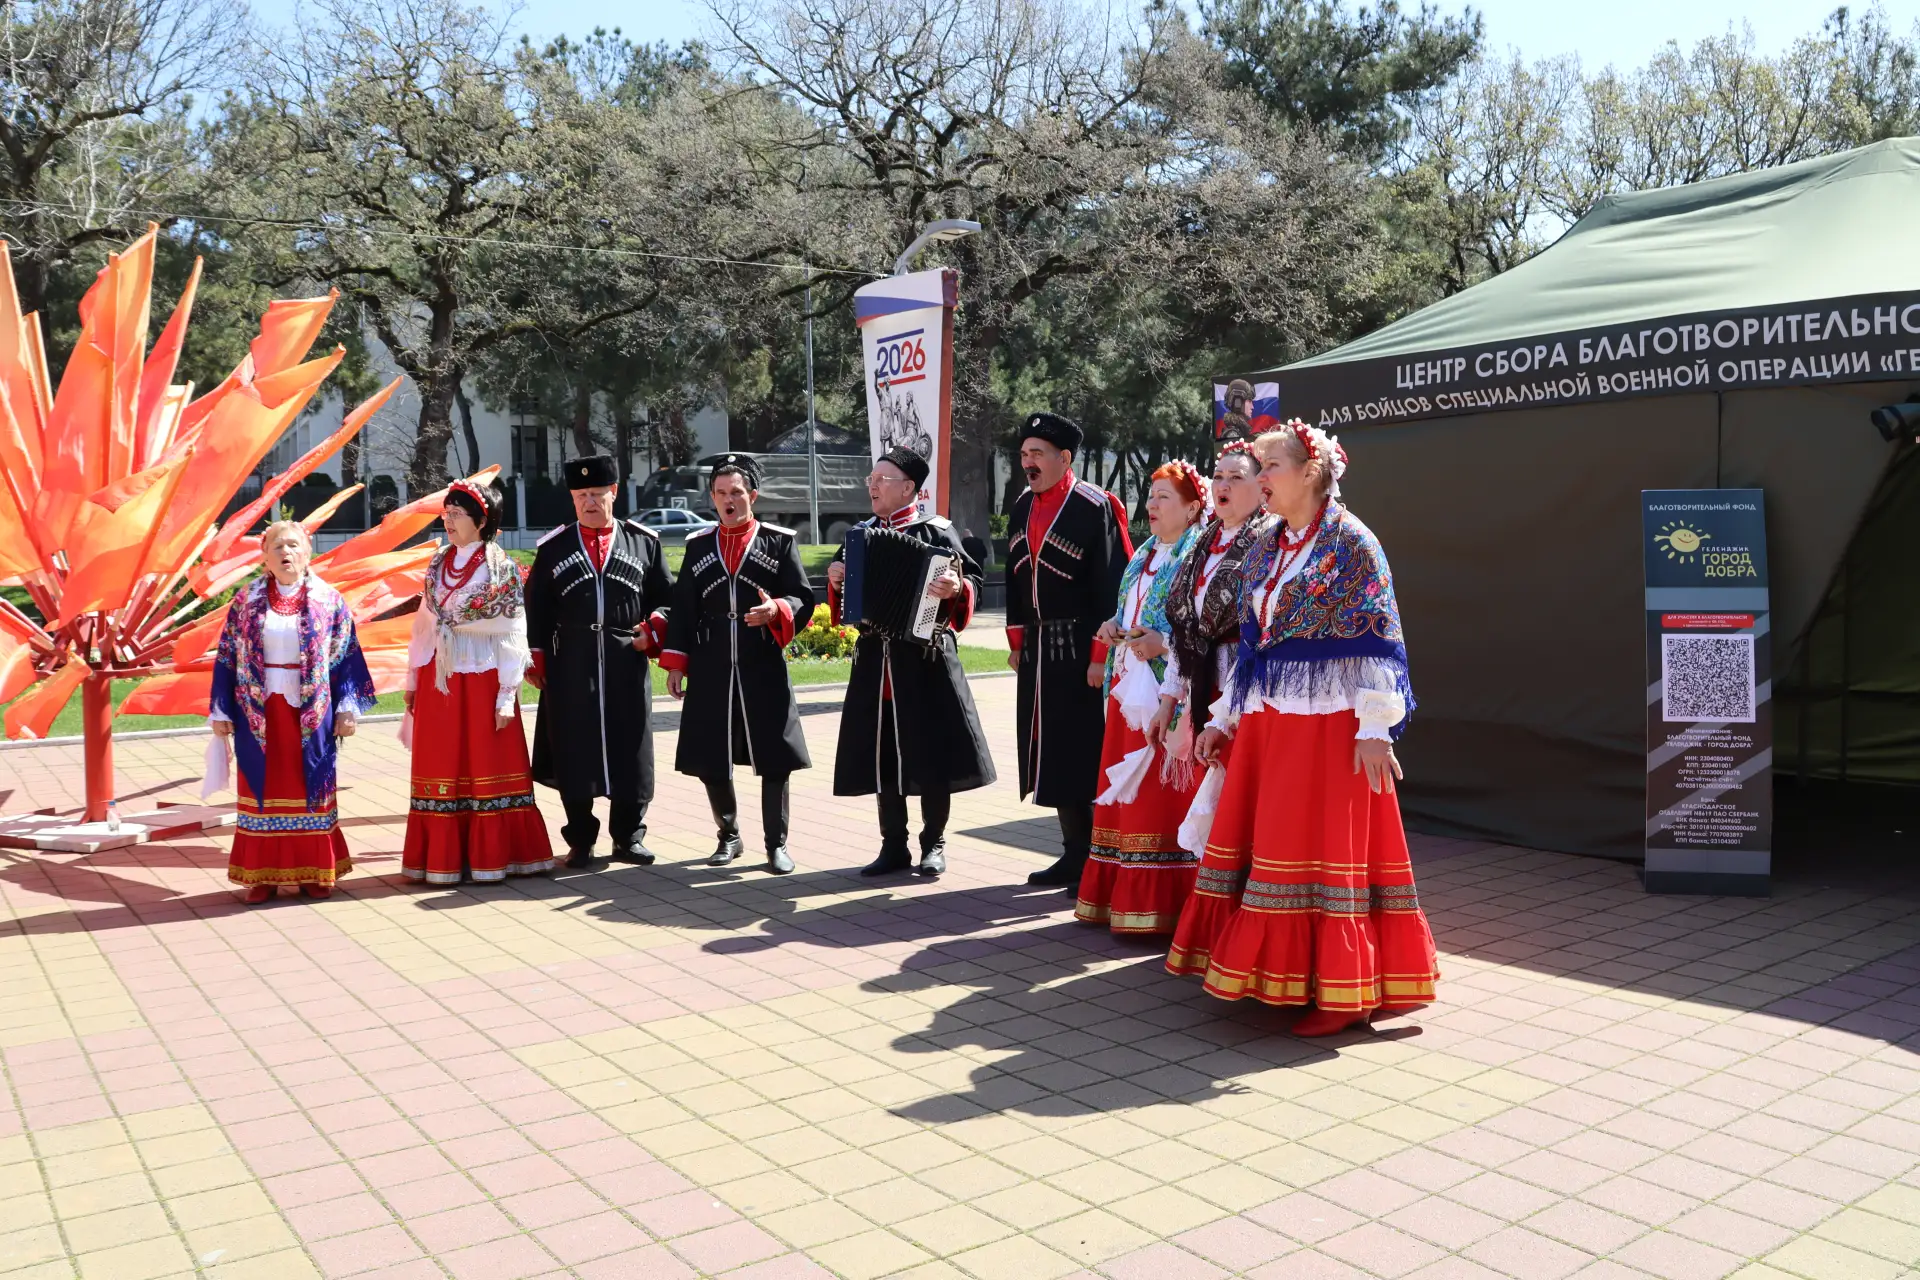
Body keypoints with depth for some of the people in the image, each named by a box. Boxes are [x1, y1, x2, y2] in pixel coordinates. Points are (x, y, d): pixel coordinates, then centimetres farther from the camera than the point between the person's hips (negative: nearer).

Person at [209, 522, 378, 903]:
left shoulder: (328, 599, 2)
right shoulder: (246, 600, 4)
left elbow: (346, 657, 1)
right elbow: (226, 657, 5)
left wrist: (347, 707, -5)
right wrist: (221, 711, 1)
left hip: (311, 712, -1)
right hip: (259, 712, 1)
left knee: (310, 787, 5)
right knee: (263, 788, 5)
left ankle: (313, 871, 14)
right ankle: (263, 873, 12)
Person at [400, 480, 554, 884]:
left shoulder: (502, 567, -6)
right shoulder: (437, 565, 10)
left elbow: (513, 636, -8)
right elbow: (423, 626, 12)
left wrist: (507, 695, -12)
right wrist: (413, 682, 11)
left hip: (482, 679, -5)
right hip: (438, 681, 5)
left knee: (487, 769, 2)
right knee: (441, 770, 8)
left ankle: (490, 857, 11)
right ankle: (443, 860, 15)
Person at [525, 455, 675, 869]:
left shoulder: (644, 541, 7)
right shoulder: (553, 547, 7)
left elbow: (666, 598, 11)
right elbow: (535, 612, 8)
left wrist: (651, 631, -6)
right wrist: (536, 664, 3)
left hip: (627, 666, 0)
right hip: (570, 668, 0)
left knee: (630, 753, 6)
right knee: (573, 757, 3)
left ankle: (629, 838, 20)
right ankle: (580, 842, 15)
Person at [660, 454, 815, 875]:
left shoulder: (779, 541, 4)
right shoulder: (698, 545, 12)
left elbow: (803, 599, -2)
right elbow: (682, 608, 10)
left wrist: (776, 610, -23)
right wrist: (675, 663, 5)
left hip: (763, 669, -2)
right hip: (710, 670, 3)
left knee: (773, 759, 0)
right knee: (709, 760, 7)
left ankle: (777, 843, 12)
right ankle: (729, 836, 26)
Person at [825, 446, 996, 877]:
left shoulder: (937, 532, -3)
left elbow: (973, 579, -8)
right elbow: (846, 596, 20)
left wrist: (956, 588, -28)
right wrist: (836, 582, 0)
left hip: (926, 658, -5)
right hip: (875, 659, 5)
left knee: (931, 753, 0)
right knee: (883, 755, 8)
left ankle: (934, 844, 14)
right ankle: (893, 846, 19)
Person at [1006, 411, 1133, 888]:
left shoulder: (1095, 507, -11)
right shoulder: (1023, 508, 11)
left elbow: (1113, 586, -14)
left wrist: (1102, 655, -17)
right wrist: (1017, 642, 17)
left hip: (1081, 649, -7)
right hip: (1038, 650, 7)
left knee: (1086, 753, -3)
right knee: (1051, 751, 10)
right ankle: (1075, 852, 21)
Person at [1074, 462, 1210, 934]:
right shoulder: (1144, 554, 18)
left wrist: (1163, 643, -22)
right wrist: (1114, 625, 5)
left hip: (1170, 690, -8)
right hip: (1129, 684, 9)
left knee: (1164, 795, -6)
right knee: (1126, 793, 10)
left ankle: (1163, 904, 0)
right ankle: (1124, 896, 18)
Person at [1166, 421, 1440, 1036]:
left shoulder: (1350, 540, -7)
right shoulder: (1264, 550, 13)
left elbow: (1376, 641, -11)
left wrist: (1375, 729, -17)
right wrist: (1223, 719, 15)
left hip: (1328, 722, -7)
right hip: (1266, 720, 7)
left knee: (1327, 849, -3)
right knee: (1264, 844, 10)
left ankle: (1342, 992, 9)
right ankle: (1274, 972, 22)